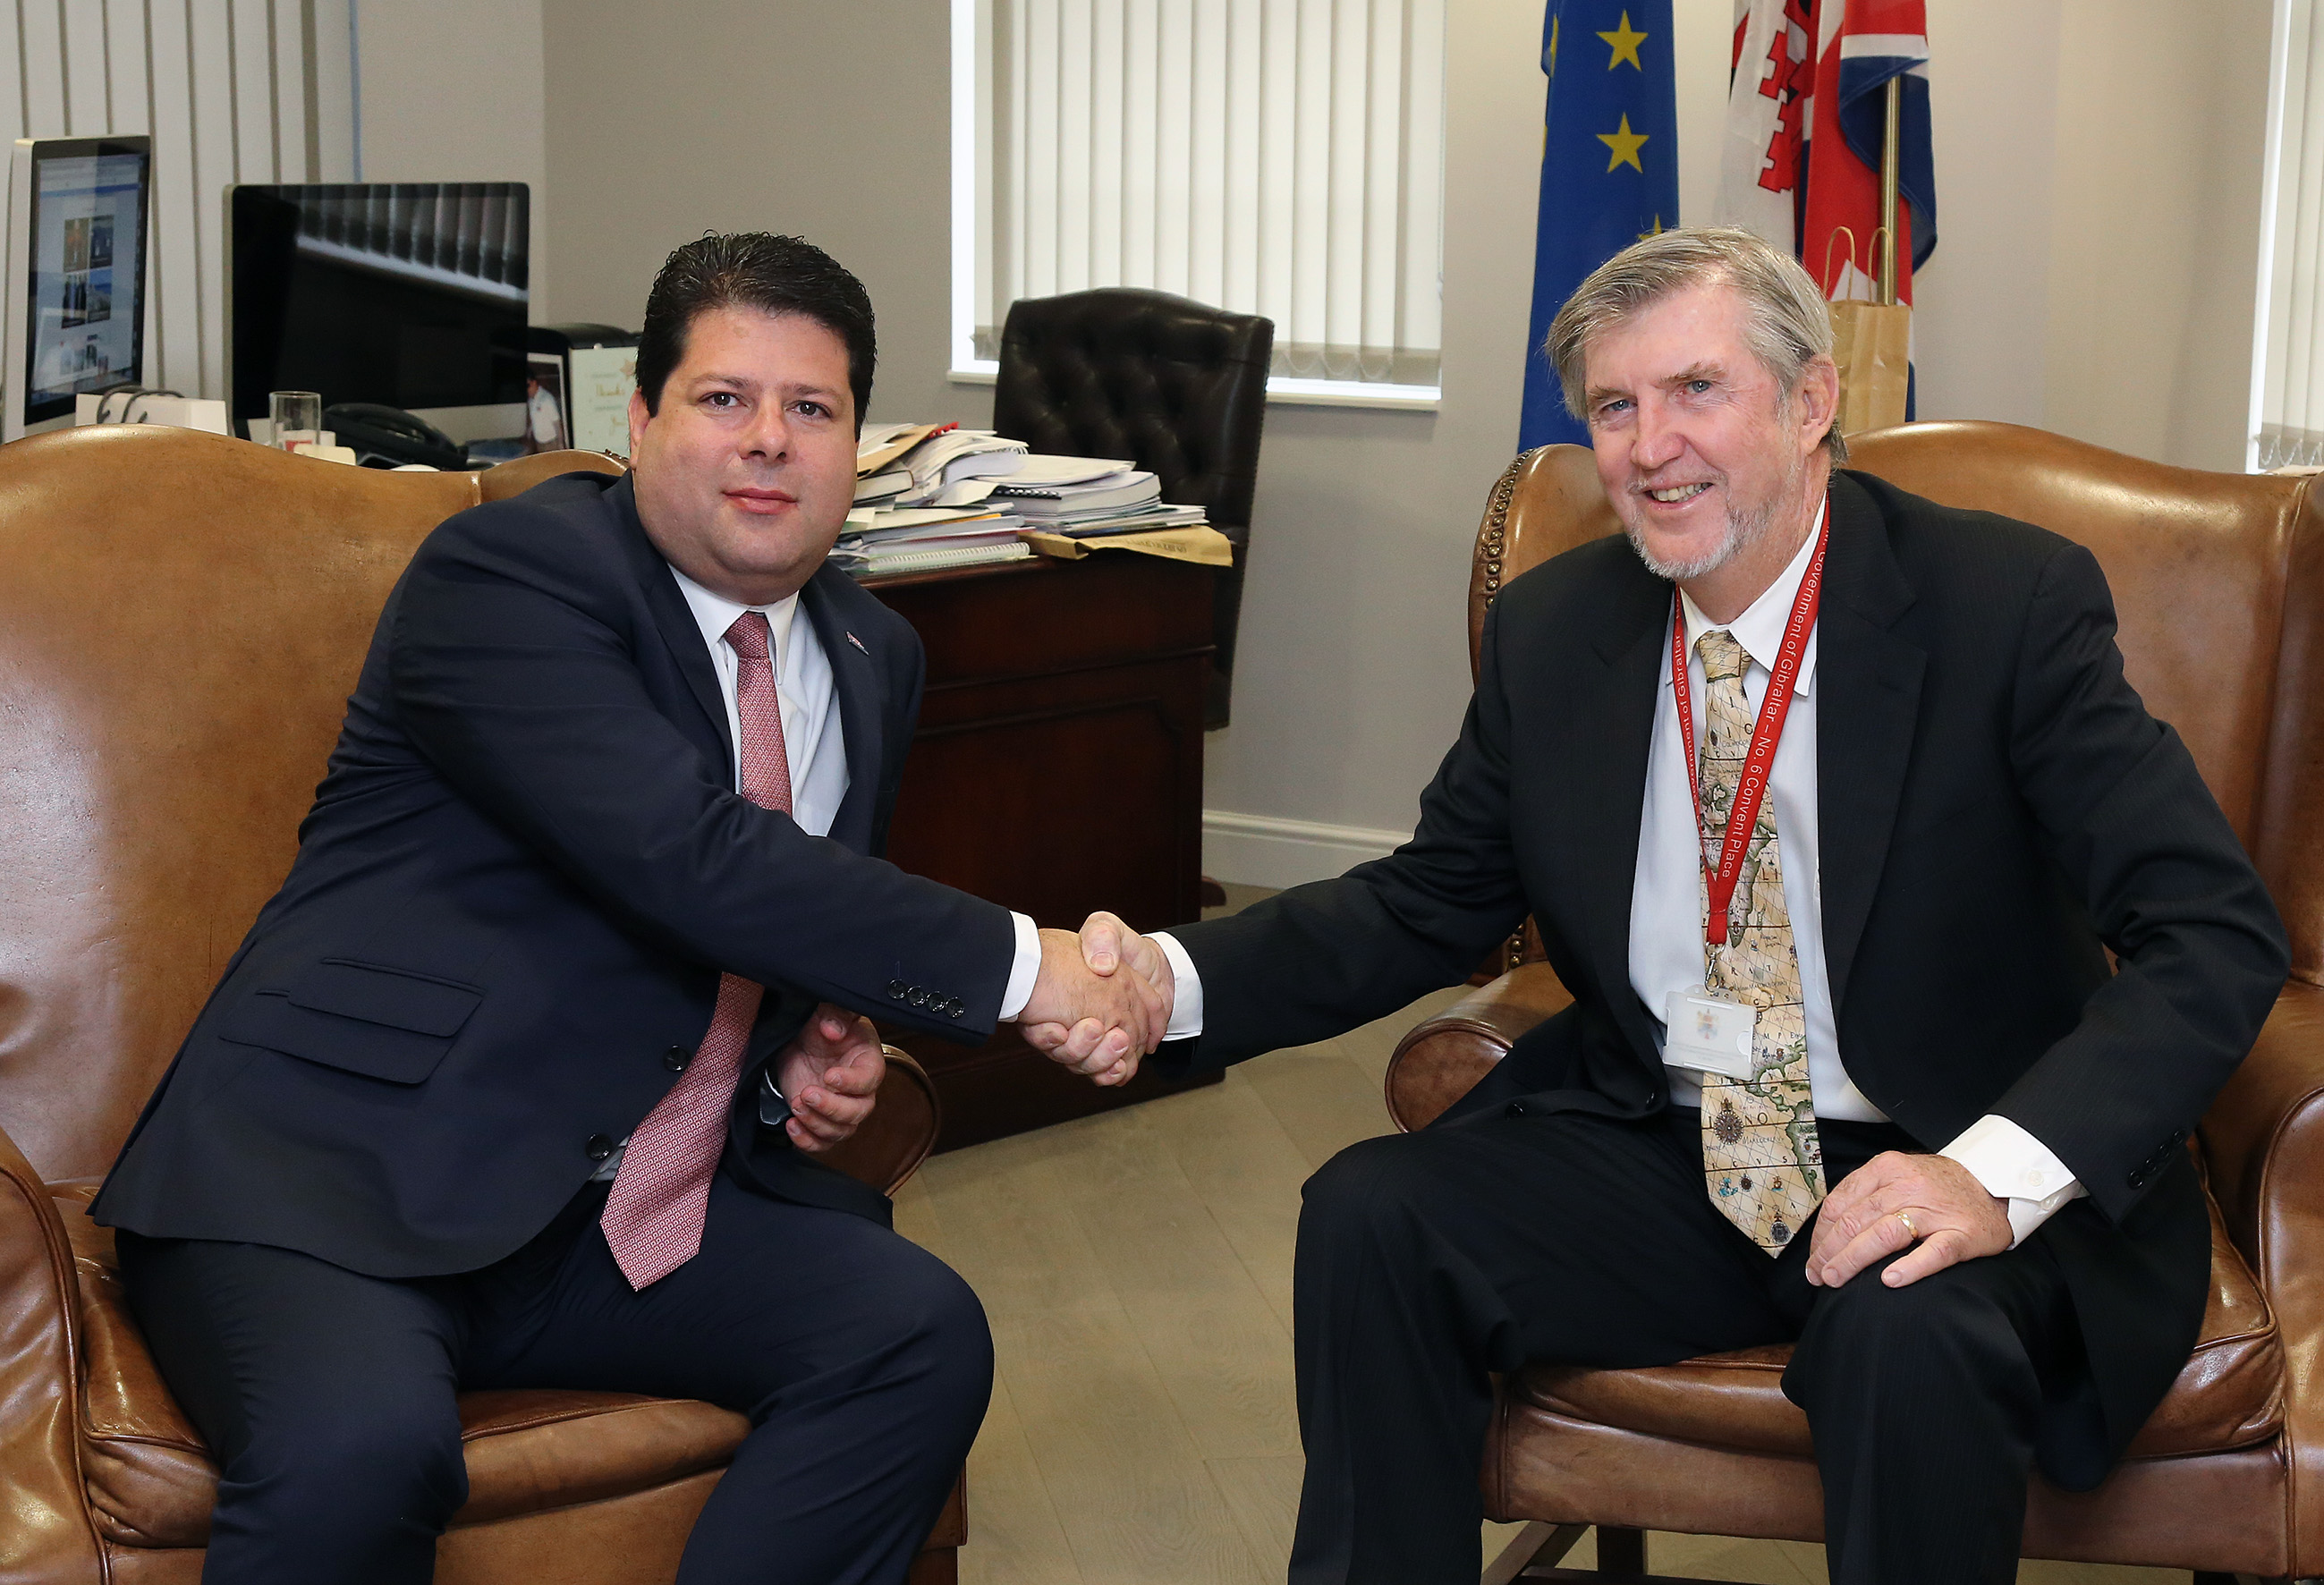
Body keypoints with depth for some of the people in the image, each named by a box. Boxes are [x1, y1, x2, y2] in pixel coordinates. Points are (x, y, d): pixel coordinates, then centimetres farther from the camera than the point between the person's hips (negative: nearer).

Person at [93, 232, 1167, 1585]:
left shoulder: (875, 662, 13)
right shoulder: (510, 570, -12)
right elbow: (692, 862, -24)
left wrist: (816, 1055, 4)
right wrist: (1018, 967, -21)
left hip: (623, 1209, 7)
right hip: (333, 1170, -7)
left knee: (925, 1334, -14)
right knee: (361, 1446, -35)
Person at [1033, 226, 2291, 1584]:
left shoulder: (2010, 604, -12)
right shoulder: (1553, 633, 3)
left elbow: (2217, 933, -17)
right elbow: (1427, 904, 9)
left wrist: (1998, 1171, -34)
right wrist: (1173, 979, -10)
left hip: (1939, 1168, -4)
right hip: (1658, 1152, 4)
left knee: (1907, 1330, -34)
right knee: (1368, 1217, -18)